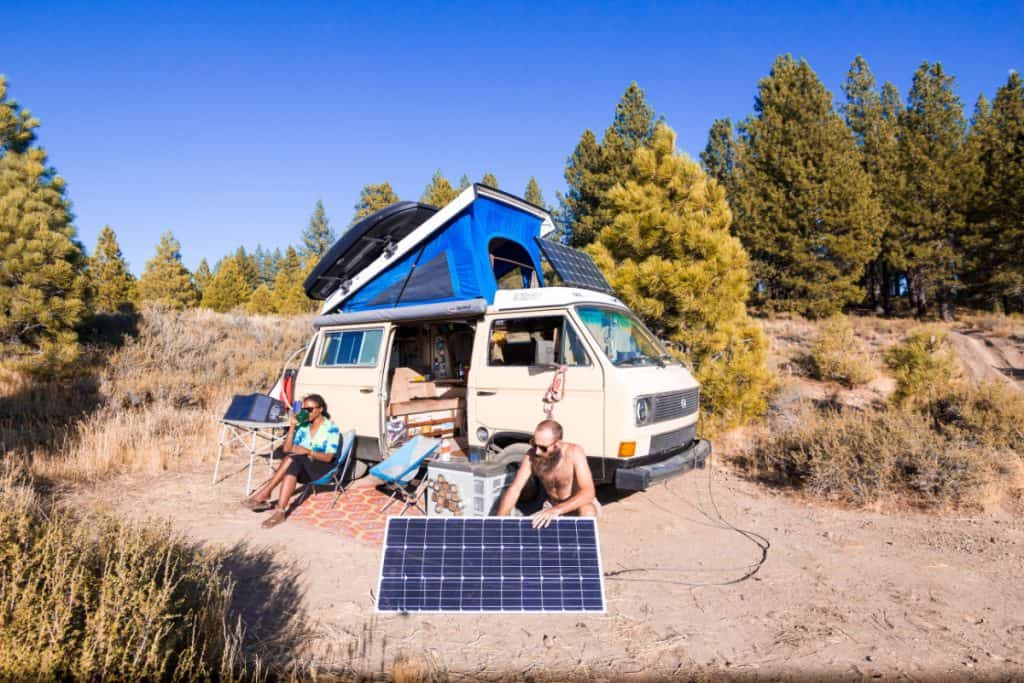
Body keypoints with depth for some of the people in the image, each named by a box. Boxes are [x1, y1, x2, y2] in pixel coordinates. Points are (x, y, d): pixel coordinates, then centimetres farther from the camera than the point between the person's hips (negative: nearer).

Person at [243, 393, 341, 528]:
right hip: (304, 470, 5)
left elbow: (328, 457, -12)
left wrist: (308, 452, -26)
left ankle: (264, 494, -30)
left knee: (294, 458, -32)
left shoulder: (331, 428, -5)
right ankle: (280, 512, -43)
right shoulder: (303, 427, 11)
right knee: (292, 467, -32)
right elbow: (287, 449, 2)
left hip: (323, 470, -5)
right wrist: (293, 425, -4)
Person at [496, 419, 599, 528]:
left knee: (587, 512, -36)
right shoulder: (532, 455, -19)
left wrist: (557, 510, -48)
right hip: (552, 505, 4)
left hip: (580, 504, -4)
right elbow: (514, 489, -17)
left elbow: (588, 492, -37)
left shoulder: (574, 452, -30)